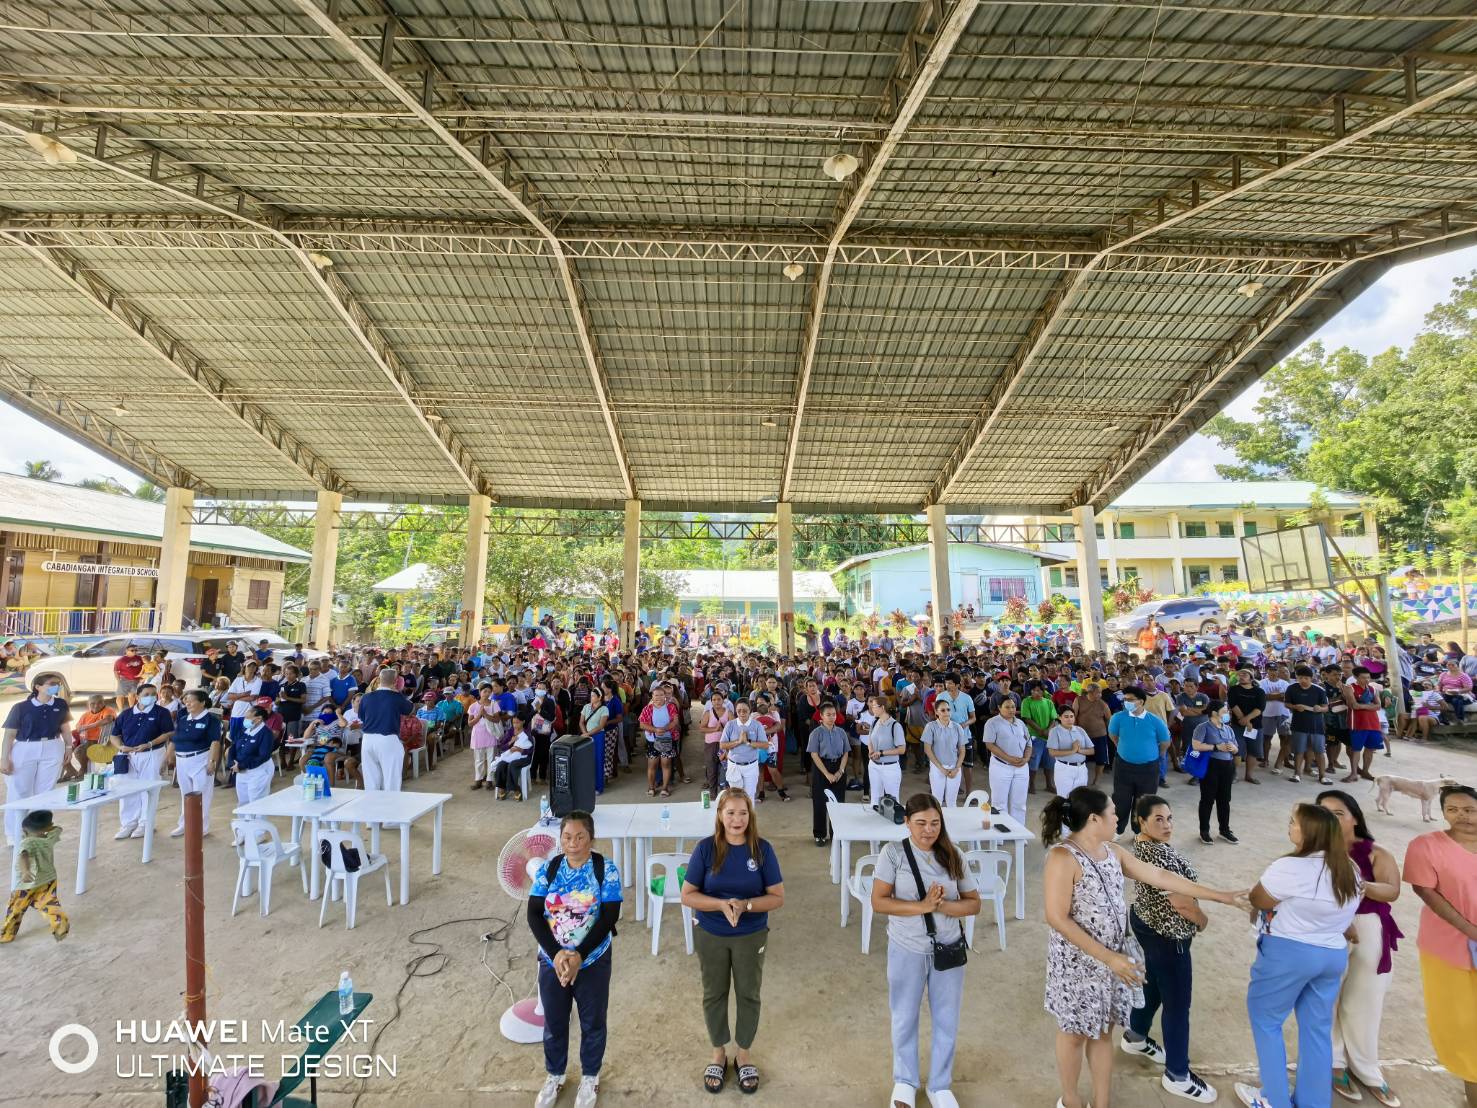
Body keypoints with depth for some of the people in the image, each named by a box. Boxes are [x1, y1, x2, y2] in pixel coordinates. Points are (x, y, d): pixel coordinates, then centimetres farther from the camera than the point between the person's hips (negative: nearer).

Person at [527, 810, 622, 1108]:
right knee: (553, 1022, 19)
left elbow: (609, 917, -17)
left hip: (593, 961, -2)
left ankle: (590, 1077, 42)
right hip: (552, 961, 2)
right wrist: (556, 954, -20)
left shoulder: (606, 870, -16)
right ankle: (554, 1076, 46)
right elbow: (534, 914, -11)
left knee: (592, 1022, 16)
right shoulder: (548, 868, -10)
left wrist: (579, 955, -23)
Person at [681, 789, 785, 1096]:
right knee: (714, 995, 18)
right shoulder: (706, 848, -16)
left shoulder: (762, 849, -15)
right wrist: (721, 904, -27)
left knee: (748, 995, 17)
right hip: (711, 936, 0)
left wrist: (745, 904, -27)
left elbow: (777, 898, -11)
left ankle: (743, 1053, 43)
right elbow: (687, 896, -12)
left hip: (751, 936, 0)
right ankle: (718, 1053, 44)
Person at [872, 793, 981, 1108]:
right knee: (904, 1019, 17)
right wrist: (922, 906, -26)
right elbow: (879, 902, -16)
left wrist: (942, 906, -22)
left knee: (946, 1021, 17)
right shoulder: (893, 853, -15)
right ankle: (905, 1081, 42)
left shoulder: (953, 855, -8)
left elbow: (974, 904, -4)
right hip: (907, 950, -2)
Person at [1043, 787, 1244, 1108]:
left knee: (1103, 1031, 19)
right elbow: (1057, 918, -25)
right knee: (1076, 1032, 13)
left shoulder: (1113, 851, 1)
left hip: (1114, 956, 7)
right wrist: (1107, 957, -22)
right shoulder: (1063, 857, -25)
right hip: (1078, 961, -7)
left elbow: (1160, 876, 9)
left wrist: (1217, 895, 9)